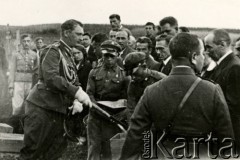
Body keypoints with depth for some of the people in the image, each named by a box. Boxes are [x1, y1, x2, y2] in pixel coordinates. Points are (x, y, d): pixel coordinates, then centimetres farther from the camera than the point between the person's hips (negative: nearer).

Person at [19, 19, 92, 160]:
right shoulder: (53, 51, -10)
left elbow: (74, 81, 13)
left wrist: (76, 100, -7)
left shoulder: (69, 55, 17)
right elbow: (51, 78, -25)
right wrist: (77, 92, -29)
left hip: (58, 109, 9)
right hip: (42, 107, -8)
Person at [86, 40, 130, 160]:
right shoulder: (94, 72, 9)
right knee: (93, 146, 2)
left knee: (108, 149, 3)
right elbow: (89, 93, 4)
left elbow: (125, 98, 3)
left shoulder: (123, 75, 4)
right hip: (95, 115, 1)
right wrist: (96, 105, -15)